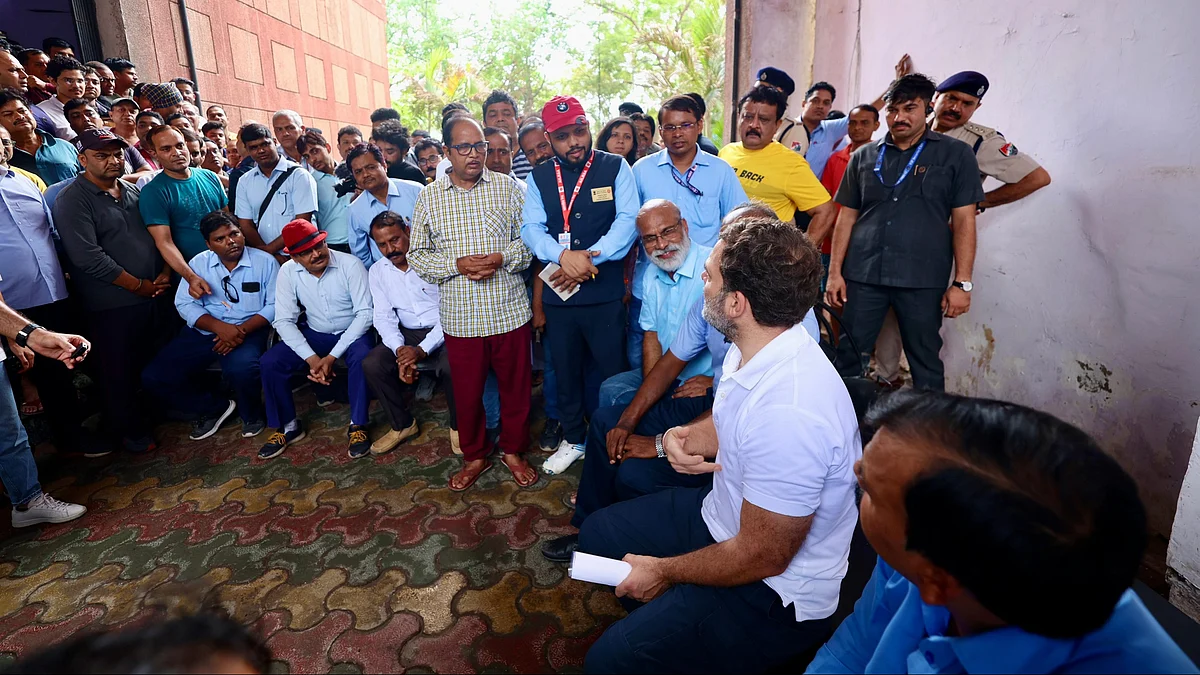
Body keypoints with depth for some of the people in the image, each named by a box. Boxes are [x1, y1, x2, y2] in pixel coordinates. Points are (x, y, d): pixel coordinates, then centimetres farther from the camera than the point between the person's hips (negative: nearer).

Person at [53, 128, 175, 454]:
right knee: (120, 372, 6)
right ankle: (129, 430, 23)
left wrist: (165, 272, -1)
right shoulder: (72, 201, -9)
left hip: (157, 295, 6)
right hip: (113, 305, -6)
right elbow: (88, 257, -17)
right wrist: (138, 285, -14)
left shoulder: (133, 191, 11)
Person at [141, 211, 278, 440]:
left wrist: (242, 330, -22)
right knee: (154, 376, -9)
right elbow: (185, 304, -2)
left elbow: (275, 305, -8)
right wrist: (219, 327, -20)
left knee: (241, 369, -36)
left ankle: (251, 414, -2)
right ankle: (214, 407, 13)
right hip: (203, 331, 4)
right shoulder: (198, 263, 5)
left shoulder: (265, 261, -3)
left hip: (248, 330, -4)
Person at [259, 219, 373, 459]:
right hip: (314, 334, 4)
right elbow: (284, 321, -10)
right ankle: (287, 426, 5)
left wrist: (332, 356, -26)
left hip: (351, 332, -3)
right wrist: (312, 358, -24)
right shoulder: (288, 272, -10)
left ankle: (357, 425, -17)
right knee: (270, 362, -16)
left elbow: (365, 313, -21)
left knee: (361, 358, -35)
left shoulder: (350, 264, -19)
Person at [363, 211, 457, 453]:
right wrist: (400, 349, -19)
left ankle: (458, 426, -5)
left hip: (444, 330, -5)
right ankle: (402, 424, 3)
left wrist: (422, 350, -25)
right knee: (371, 364, -19)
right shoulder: (377, 272, 4)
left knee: (451, 367, -35)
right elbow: (384, 317, 2)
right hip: (408, 334, 5)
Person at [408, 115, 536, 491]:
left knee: (516, 386, 11)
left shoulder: (507, 186, 3)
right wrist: (457, 264, -13)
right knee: (467, 392, 12)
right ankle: (474, 456, 34)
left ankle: (513, 450, 34)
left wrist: (501, 258, -15)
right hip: (461, 316, 1)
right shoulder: (429, 197, 4)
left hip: (510, 311, 0)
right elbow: (417, 255, 4)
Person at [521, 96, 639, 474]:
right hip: (558, 294, 3)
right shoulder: (538, 177, 9)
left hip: (606, 293, -3)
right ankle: (573, 439, 36)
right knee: (565, 372, 16)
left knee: (612, 373, 4)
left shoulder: (615, 168, 1)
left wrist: (588, 259, -19)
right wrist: (564, 255, -21)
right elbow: (531, 228, -1)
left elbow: (628, 221, -9)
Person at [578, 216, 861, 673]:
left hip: (774, 591, -8)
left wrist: (663, 572, -10)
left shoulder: (789, 413, -36)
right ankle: (662, 623, 35)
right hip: (722, 514, 9)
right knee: (598, 533, 17)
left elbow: (762, 556, -25)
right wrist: (679, 437, -10)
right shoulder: (753, 348, -8)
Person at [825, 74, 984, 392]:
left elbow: (963, 221, 0)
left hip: (923, 280, -2)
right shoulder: (864, 157, 11)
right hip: (862, 275, 2)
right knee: (847, 357, 5)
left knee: (925, 364, 8)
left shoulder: (956, 155, 4)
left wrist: (962, 283, -6)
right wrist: (835, 272, 4)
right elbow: (847, 217, 11)